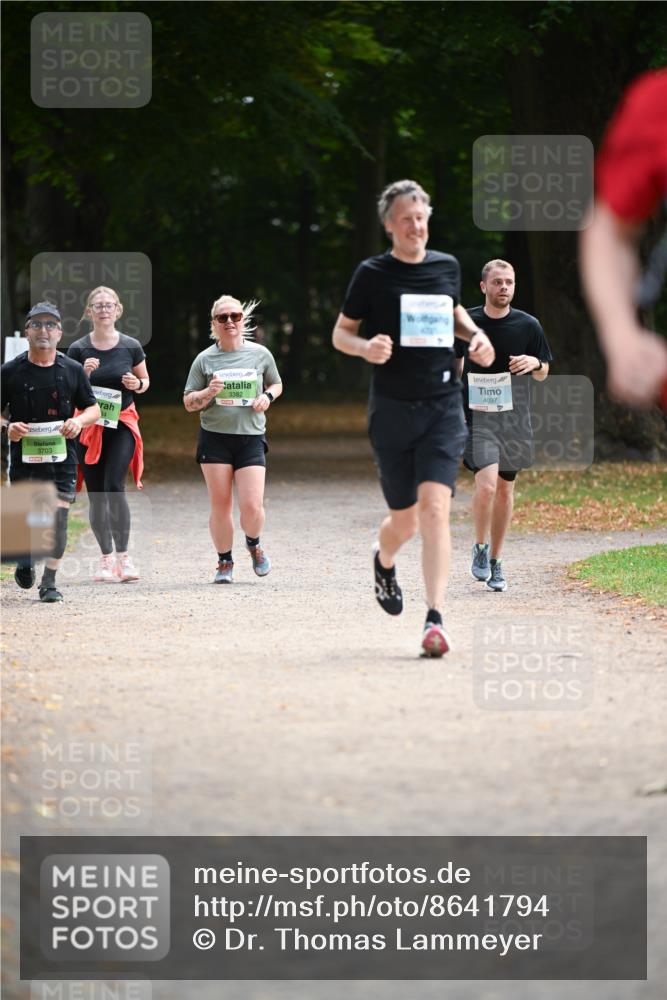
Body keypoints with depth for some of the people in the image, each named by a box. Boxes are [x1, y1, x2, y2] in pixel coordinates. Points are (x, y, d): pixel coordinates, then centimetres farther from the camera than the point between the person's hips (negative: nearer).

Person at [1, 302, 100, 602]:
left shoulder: (72, 370, 4)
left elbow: (93, 409, 13)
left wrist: (79, 421, -9)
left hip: (61, 457, 1)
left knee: (58, 518, -8)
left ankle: (49, 582, 4)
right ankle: (26, 558, 31)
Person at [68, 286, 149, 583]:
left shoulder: (131, 347, -1)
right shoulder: (78, 349, -1)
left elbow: (145, 381, 13)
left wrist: (138, 384, -9)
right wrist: (84, 374, -16)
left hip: (121, 424, -2)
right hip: (88, 426, 2)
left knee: (114, 486, -17)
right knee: (95, 494, 4)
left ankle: (123, 555, -7)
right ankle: (106, 557, 17)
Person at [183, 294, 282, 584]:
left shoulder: (260, 354, 5)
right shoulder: (205, 359, 3)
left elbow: (276, 384, 21)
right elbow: (188, 403, 6)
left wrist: (267, 397, -1)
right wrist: (208, 393, -14)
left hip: (251, 437, 0)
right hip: (214, 437, 0)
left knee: (252, 505, -10)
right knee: (220, 505, 0)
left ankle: (253, 544, 22)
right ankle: (224, 562, 18)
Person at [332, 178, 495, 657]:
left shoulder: (447, 266, 8)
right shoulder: (373, 273, -1)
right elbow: (340, 333, 6)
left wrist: (475, 334, 8)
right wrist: (365, 347, -16)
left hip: (444, 406, 1)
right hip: (392, 408, -1)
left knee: (434, 508, -16)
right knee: (405, 518, 6)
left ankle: (435, 620, -21)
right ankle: (384, 560, 45)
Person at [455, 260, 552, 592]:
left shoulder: (528, 325, 0)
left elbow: (543, 375, 9)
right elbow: (456, 362, 14)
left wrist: (535, 362, -13)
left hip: (514, 419, 2)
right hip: (477, 416, -2)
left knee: (505, 489, 9)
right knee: (486, 485, -20)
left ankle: (495, 560, 25)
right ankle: (480, 547, 3)